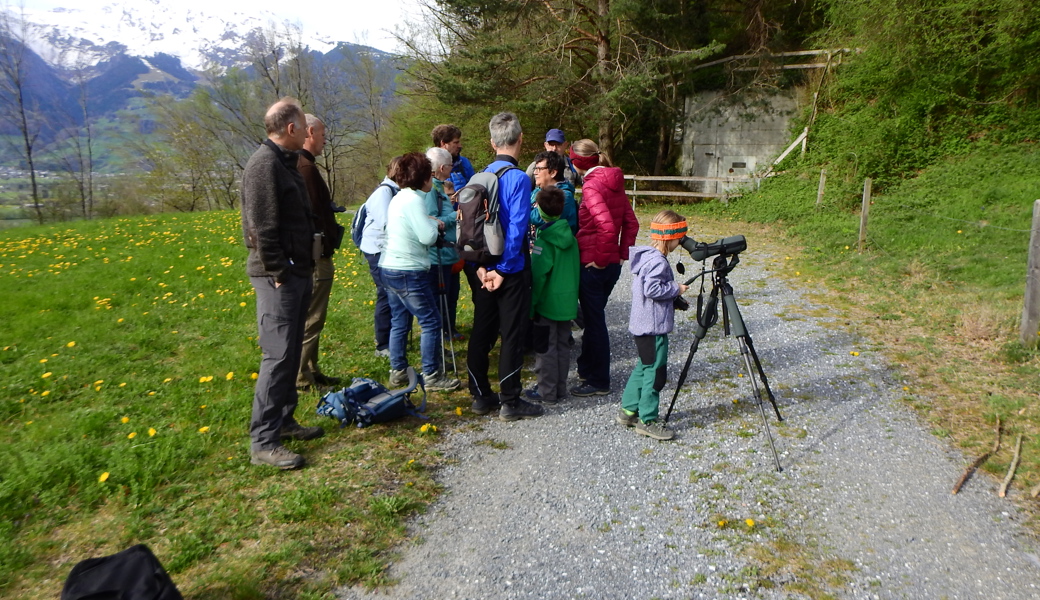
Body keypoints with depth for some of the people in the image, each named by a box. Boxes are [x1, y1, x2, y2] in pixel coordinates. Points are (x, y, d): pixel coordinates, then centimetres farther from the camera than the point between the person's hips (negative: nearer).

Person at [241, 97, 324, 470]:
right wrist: (278, 274, -19)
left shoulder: (284, 162, 17)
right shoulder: (265, 164, -15)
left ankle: (283, 420, 27)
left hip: (297, 272, 10)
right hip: (279, 275, -10)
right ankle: (263, 442, -2)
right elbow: (262, 227, -20)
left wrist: (303, 270, 16)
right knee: (279, 355, -9)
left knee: (291, 352, 15)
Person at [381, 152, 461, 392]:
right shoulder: (414, 200, -16)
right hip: (409, 272, -10)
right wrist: (435, 224, -2)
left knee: (399, 321, 15)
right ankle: (431, 376, 3)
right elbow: (428, 237, -21)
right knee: (431, 321, -2)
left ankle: (398, 372, 22)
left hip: (389, 268, 10)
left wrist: (432, 224, 6)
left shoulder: (398, 198, 14)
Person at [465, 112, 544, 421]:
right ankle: (510, 402, 10)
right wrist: (503, 270, -15)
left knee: (482, 331, 14)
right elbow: (516, 227, -20)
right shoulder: (519, 178, -14)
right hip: (511, 268, -6)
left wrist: (478, 266, -2)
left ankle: (480, 396, 24)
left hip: (482, 268, 7)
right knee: (512, 334, 2)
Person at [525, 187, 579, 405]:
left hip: (547, 303, -7)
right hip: (568, 302, 7)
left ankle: (547, 393, 10)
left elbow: (538, 276, -18)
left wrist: (531, 304, -12)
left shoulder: (544, 241, -17)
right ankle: (560, 389, 25)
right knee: (562, 346, 15)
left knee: (545, 348, 3)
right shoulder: (569, 236, 4)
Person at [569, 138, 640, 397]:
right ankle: (586, 368, 36)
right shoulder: (614, 182, 9)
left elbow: (607, 226, -28)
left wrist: (600, 258, -17)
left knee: (594, 321, 3)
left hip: (593, 266, -9)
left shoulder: (591, 185, -17)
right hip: (612, 264, 9)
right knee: (593, 318, 21)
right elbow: (631, 223, 10)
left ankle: (599, 382, 15)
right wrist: (622, 253, 12)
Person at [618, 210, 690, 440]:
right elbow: (652, 289, -27)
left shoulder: (644, 255, 12)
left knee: (644, 367, 18)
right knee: (655, 371, -2)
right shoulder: (657, 261, -19)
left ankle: (628, 410, 25)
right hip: (654, 327, -10)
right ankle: (647, 420, 5)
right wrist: (676, 289, -14)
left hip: (643, 325, 10)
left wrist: (675, 299, 14)